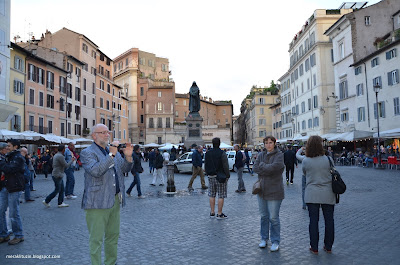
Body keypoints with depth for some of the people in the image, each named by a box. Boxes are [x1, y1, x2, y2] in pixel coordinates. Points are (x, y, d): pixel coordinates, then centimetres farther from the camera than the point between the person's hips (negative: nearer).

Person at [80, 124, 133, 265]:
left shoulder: (113, 150, 14)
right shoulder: (87, 153, -6)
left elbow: (125, 169, 12)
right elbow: (96, 171, -23)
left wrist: (128, 157, -6)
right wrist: (111, 155, -24)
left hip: (115, 200, 7)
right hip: (98, 202, -7)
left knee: (113, 235, 18)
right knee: (96, 239, 0)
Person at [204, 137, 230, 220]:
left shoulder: (207, 153, 5)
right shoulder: (222, 153, -12)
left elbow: (205, 165, 11)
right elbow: (225, 166, -13)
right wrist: (227, 175, -2)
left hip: (211, 177, 5)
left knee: (212, 195, 13)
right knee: (221, 196, 1)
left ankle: (212, 212, 18)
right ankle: (219, 214, 4)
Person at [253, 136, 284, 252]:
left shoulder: (279, 155, -7)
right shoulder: (261, 155, 9)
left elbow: (274, 167, -24)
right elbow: (255, 168, -3)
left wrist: (262, 165, -9)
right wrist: (268, 169, -15)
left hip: (274, 191, -5)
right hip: (262, 190, 5)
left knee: (273, 218, -1)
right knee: (263, 216, 15)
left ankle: (275, 241, 14)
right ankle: (264, 238, 29)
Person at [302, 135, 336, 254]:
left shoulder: (305, 161, -9)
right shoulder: (328, 159, -8)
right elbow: (333, 174, 6)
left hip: (312, 195, 0)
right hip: (328, 194, 1)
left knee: (313, 221, 7)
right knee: (329, 220, 13)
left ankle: (314, 247, 15)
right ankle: (328, 247, 24)